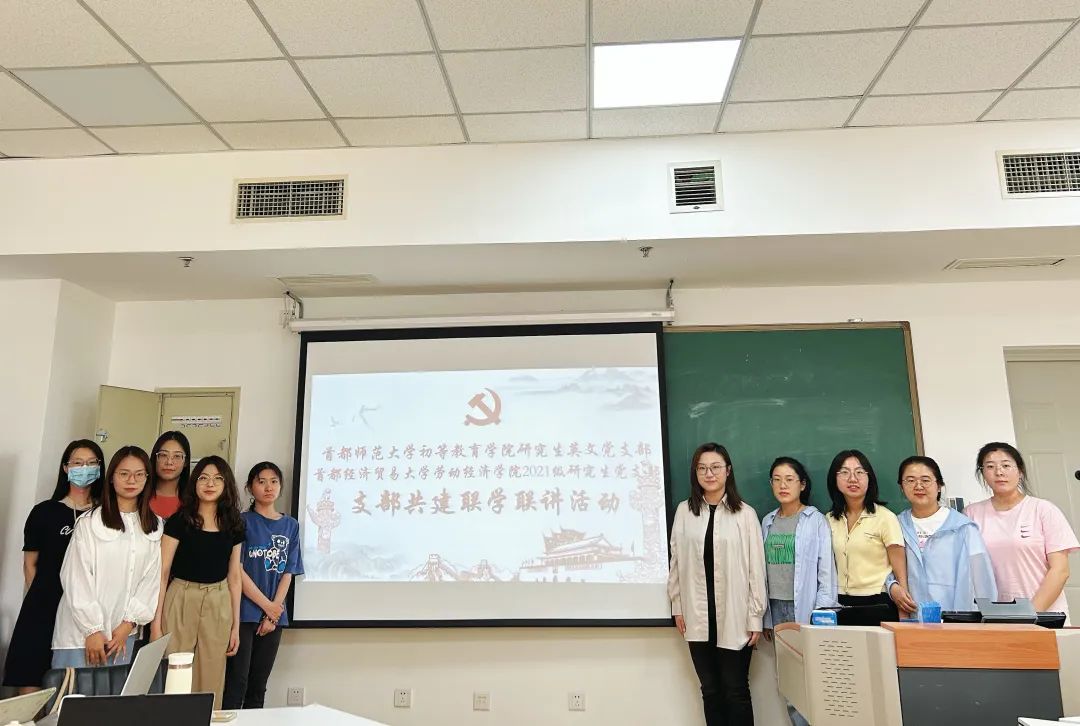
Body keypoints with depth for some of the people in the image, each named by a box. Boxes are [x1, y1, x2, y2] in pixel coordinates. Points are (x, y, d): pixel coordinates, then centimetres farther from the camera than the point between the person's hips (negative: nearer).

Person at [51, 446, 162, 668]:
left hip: (122, 633, 3)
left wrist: (129, 624, -4)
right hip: (81, 632, -3)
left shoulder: (154, 527, 5)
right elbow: (76, 579, -8)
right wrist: (92, 630, -9)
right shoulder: (89, 523, -6)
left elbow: (151, 578, 4)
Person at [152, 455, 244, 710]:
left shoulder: (233, 525, 5)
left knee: (211, 683, 9)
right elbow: (162, 573, -5)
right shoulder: (179, 521, -5)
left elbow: (234, 576, 9)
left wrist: (236, 625, 8)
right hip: (181, 602, -3)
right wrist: (156, 622, -9)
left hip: (218, 605, 3)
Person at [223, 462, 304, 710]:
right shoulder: (243, 521, -2)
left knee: (258, 684, 10)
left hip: (275, 616, 4)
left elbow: (288, 573, 5)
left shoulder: (291, 525, 8)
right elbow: (237, 570, -8)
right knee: (236, 682, -4)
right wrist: (267, 606, -9)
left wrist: (273, 614, -5)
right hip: (244, 613, -4)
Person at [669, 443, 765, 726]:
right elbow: (676, 562, 6)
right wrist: (677, 607, 6)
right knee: (710, 690, 13)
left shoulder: (745, 514, -6)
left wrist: (755, 617, -4)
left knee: (736, 690, 5)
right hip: (698, 615, 3)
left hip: (734, 616, -2)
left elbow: (756, 568, -4)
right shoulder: (684, 511, 2)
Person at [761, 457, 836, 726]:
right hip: (776, 609, 4)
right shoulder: (767, 522, 9)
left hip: (805, 609, -4)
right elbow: (763, 570, 10)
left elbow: (826, 570, -6)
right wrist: (765, 616, 9)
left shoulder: (816, 520, -4)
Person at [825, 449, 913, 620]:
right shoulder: (830, 520, 6)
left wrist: (904, 622, -9)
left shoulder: (885, 518, -6)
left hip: (878, 602, -3)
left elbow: (901, 574, -6)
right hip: (841, 603, 4)